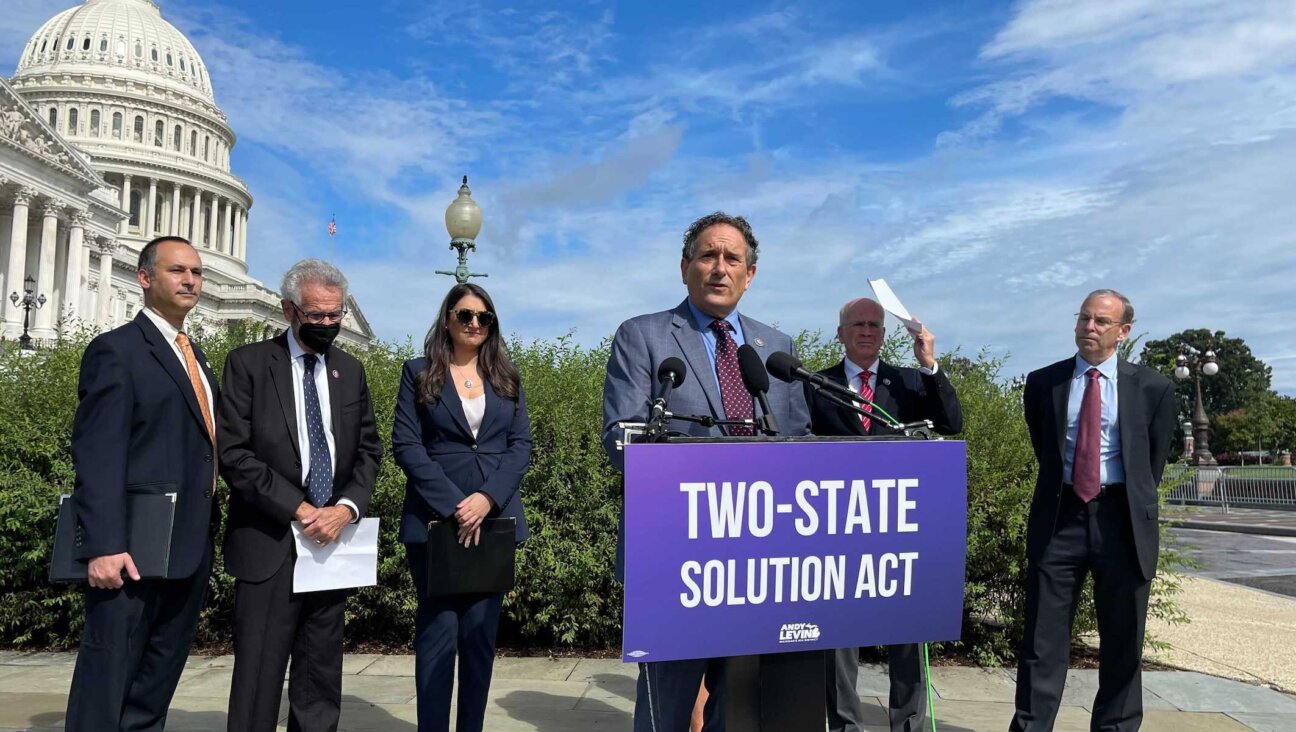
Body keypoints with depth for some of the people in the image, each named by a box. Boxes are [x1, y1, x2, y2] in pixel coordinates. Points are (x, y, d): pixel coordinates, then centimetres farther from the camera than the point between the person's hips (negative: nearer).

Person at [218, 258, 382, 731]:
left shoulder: (351, 370, 12)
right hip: (270, 543, -4)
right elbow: (234, 454, -9)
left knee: (321, 680, 11)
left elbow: (368, 450, 10)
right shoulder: (248, 363, -1)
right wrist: (299, 510, -14)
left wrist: (347, 507, -7)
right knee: (259, 675, 1)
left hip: (332, 541, 4)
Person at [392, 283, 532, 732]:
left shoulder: (507, 377, 13)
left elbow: (521, 444, 5)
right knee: (437, 633, 0)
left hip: (495, 519, 3)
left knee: (481, 634, 6)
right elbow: (406, 445, -4)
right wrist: (453, 505, -13)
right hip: (434, 520, -2)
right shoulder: (419, 373, 5)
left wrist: (487, 498, -12)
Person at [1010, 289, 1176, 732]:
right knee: (1043, 636, 3)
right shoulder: (1042, 383, 5)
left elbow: (1154, 461, 10)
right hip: (1060, 515, 0)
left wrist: (1133, 505, 13)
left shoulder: (1152, 388, 2)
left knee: (1122, 640, 10)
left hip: (1122, 518, 0)